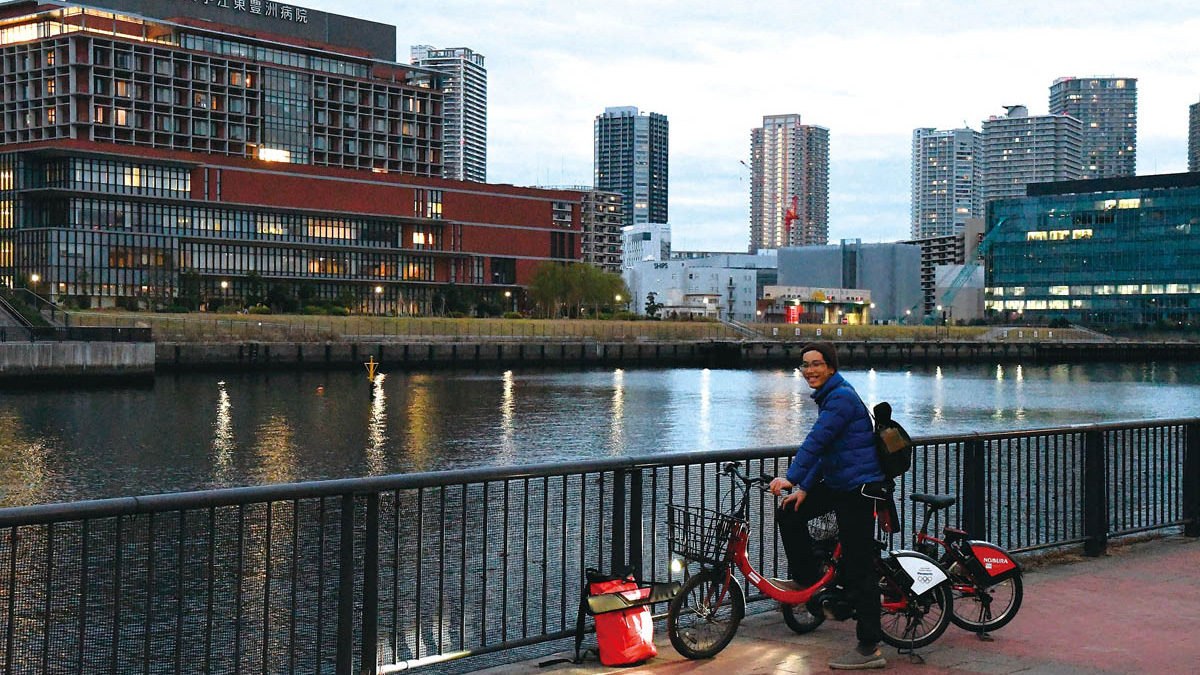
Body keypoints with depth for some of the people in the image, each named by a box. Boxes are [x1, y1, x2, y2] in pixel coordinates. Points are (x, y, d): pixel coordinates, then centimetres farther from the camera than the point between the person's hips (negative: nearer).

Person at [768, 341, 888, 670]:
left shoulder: (842, 397, -16)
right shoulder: (829, 396, 16)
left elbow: (817, 441, -24)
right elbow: (822, 449, 19)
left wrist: (791, 478, -28)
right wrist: (804, 488, 12)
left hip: (857, 489, -10)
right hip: (838, 484, 10)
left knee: (858, 569, -7)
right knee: (789, 513, 14)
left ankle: (870, 649, -3)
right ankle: (807, 578, 27)